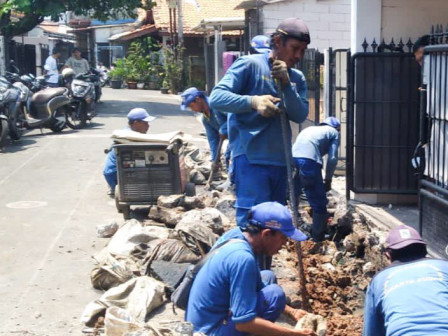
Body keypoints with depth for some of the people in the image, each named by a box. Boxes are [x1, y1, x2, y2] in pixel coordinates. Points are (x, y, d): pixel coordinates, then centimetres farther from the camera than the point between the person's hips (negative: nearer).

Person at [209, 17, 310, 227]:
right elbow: (216, 97, -13)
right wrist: (253, 101, -28)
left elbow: (300, 115, 1)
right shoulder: (250, 65, -4)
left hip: (280, 160, 7)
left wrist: (286, 83, -12)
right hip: (251, 158, -7)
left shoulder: (297, 78, 14)